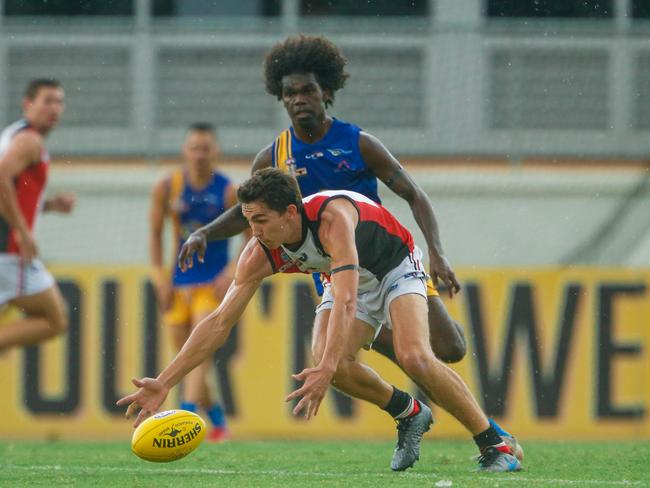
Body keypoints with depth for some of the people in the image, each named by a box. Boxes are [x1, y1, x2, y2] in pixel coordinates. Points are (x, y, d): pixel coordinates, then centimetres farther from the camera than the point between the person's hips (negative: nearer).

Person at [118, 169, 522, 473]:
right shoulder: (260, 255, -22)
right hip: (352, 277, 6)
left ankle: (496, 444, -14)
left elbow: (346, 301, -50)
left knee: (414, 356, -28)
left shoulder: (332, 216, -40)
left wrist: (327, 370, -62)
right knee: (327, 359, -21)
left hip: (396, 266, -6)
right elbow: (219, 324, -20)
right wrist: (164, 384, -27)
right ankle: (410, 414, 5)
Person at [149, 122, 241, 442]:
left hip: (213, 282, -4)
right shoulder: (167, 188, -2)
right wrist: (160, 276, 0)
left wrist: (233, 272, -13)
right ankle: (216, 417, 26)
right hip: (179, 281, 4)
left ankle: (185, 416, -30)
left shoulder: (228, 193, -8)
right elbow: (155, 233, 8)